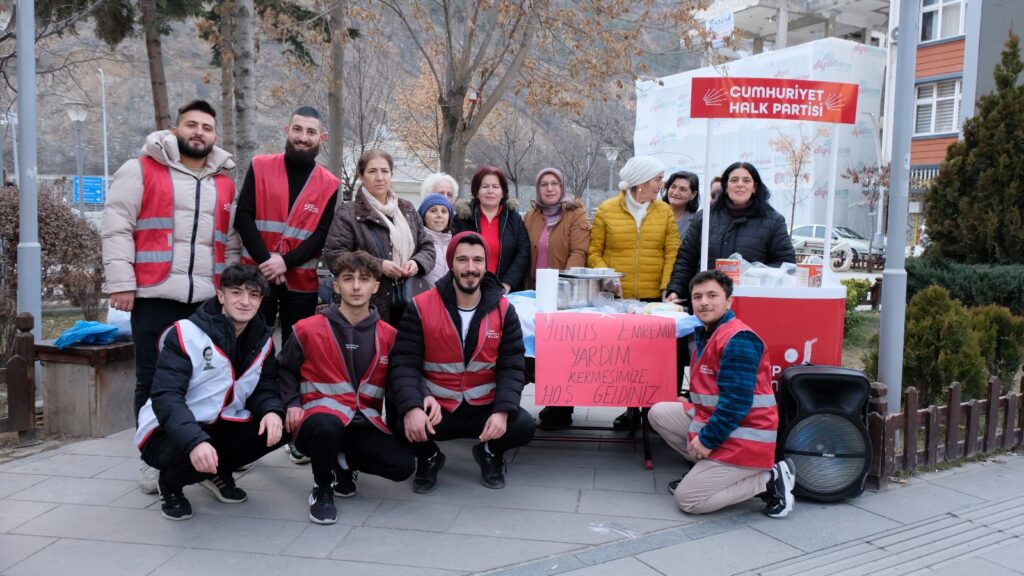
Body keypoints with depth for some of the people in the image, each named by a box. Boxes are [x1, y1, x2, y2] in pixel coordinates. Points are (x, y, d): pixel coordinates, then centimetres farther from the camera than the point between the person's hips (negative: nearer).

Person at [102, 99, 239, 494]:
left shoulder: (225, 185, 16)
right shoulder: (141, 170, 2)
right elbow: (117, 229, -3)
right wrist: (120, 283, -10)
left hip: (207, 301, 4)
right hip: (154, 297, -4)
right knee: (152, 381, 3)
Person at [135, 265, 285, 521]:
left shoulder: (263, 340, 1)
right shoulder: (185, 334, -18)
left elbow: (265, 388, 1)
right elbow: (165, 397, -25)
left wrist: (272, 411, -24)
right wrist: (195, 440, -42)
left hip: (219, 428, 5)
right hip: (168, 433, -5)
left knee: (278, 428, -16)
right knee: (198, 455, -36)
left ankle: (219, 473, 12)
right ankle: (171, 484, 4)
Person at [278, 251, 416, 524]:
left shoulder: (388, 335, 3)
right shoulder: (309, 329, -3)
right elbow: (284, 369, 12)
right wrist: (292, 404, -4)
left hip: (364, 423, 3)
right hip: (321, 418, -3)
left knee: (403, 465, -19)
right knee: (326, 426, -40)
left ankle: (343, 462, 11)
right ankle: (322, 489, -8)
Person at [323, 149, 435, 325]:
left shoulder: (407, 209, 16)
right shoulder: (348, 213, -1)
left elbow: (427, 247, 19)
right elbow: (333, 255, -10)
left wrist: (417, 263, -5)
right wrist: (378, 265, -18)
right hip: (366, 306, -5)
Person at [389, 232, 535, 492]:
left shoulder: (503, 309, -2)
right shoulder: (421, 306, -7)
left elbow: (512, 367, -4)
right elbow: (404, 363, -11)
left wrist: (502, 411, -21)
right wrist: (411, 407, -29)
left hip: (485, 408, 1)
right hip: (435, 408, -1)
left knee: (523, 427, -25)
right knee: (404, 427, -30)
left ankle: (490, 453, 14)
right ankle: (428, 457, 10)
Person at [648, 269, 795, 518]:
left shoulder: (738, 340, -19)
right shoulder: (706, 334, 12)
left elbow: (736, 402, -24)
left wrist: (707, 440, -19)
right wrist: (692, 403, 4)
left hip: (743, 439, -9)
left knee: (687, 500, -11)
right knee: (659, 413, 8)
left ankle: (768, 480, -2)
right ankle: (705, 469, 10)